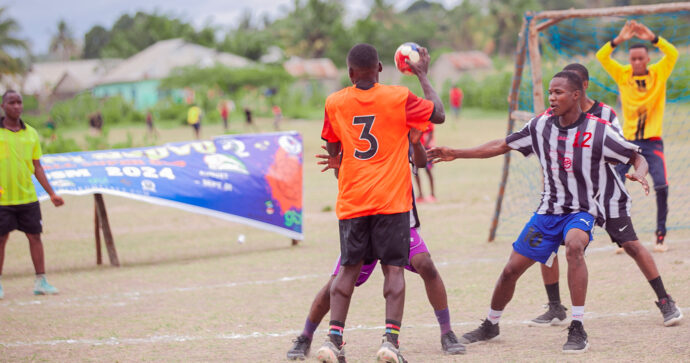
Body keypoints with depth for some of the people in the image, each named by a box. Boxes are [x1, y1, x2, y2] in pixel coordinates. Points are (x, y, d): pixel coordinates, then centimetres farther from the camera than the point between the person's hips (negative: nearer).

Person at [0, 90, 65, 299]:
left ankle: (41, 282, 13)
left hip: (28, 197, 3)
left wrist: (51, 194, 9)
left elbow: (37, 168, 13)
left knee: (35, 236, 5)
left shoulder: (31, 133, 8)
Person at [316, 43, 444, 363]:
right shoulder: (399, 97, -6)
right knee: (394, 268, 0)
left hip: (351, 201, 2)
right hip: (391, 200, -2)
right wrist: (422, 75, 16)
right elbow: (439, 115, 7)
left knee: (349, 268, 11)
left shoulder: (334, 103, 2)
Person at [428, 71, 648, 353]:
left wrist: (639, 174, -31)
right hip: (548, 211, 5)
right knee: (511, 269, 6)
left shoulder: (598, 131, -14)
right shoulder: (540, 125, -2)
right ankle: (491, 325, 34)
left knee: (574, 246, -37)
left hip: (582, 211, -4)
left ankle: (577, 330, -30)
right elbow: (502, 146, 8)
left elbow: (637, 158, -7)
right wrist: (456, 154, 4)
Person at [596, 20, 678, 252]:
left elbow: (673, 54, -14)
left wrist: (652, 38, -26)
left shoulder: (659, 73, 1)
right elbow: (601, 57, -9)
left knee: (662, 186, -17)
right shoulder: (622, 75, 2)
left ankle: (661, 235, -4)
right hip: (627, 140, 1)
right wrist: (619, 40, -23)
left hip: (652, 141, -1)